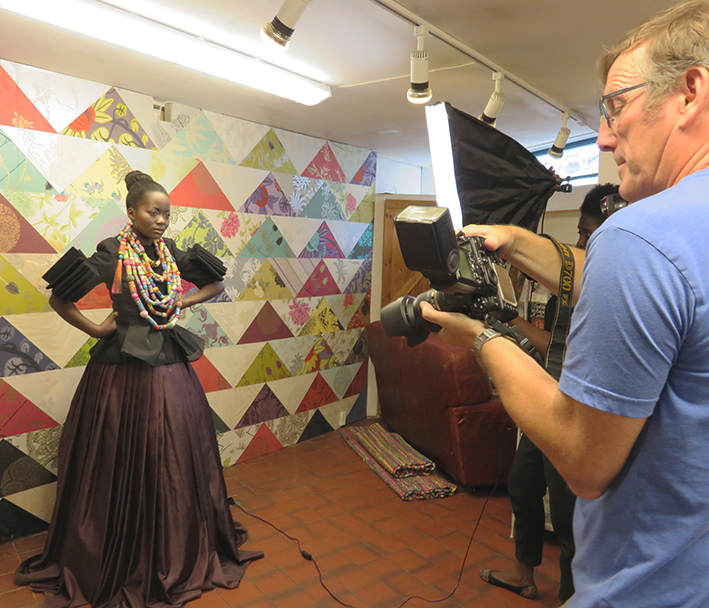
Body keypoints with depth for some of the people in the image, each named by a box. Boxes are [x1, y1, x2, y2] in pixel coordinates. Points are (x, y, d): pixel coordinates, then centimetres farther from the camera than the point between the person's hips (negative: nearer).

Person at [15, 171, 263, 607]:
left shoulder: (172, 254, 5)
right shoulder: (112, 254, -7)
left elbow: (216, 285, 16)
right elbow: (59, 300, -5)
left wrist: (182, 303, 3)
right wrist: (97, 331, -3)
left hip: (171, 369, 4)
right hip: (123, 373, -4)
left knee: (178, 463, 12)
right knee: (125, 467, 6)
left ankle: (182, 553, 32)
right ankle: (121, 564, 27)